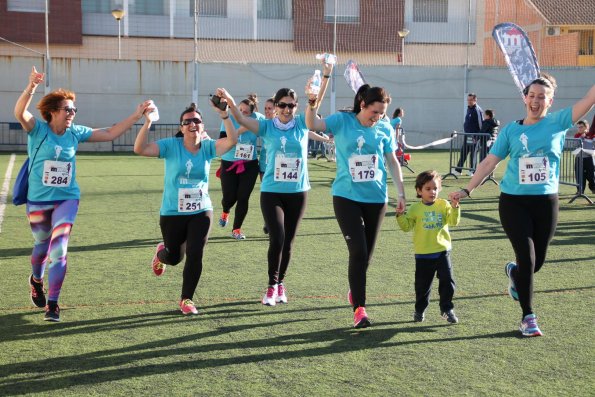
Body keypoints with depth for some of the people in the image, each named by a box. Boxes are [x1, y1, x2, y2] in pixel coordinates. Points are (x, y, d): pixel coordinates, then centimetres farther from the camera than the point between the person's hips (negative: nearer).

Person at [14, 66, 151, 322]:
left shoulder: (75, 133, 0)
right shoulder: (38, 129, -11)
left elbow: (109, 134, 5)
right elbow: (19, 113, -31)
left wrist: (137, 116, -1)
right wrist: (31, 87, -49)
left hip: (67, 199, 2)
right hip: (38, 201, -2)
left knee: (59, 250, -10)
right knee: (42, 246, 17)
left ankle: (52, 304, -2)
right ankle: (36, 280, 51)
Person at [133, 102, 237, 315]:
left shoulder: (207, 147, -7)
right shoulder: (171, 145, -13)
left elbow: (232, 140, -25)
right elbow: (140, 149, -26)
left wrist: (224, 116, -40)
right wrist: (147, 123, -39)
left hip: (201, 212, 1)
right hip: (172, 213, -1)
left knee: (195, 255, -8)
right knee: (174, 257, 14)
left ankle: (186, 299, 12)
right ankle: (161, 253, 54)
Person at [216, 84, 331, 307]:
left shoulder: (302, 124, 2)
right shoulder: (267, 127, -2)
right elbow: (241, 119, -15)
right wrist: (229, 100, -34)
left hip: (298, 192, 2)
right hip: (271, 192, -2)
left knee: (288, 242, 11)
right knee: (276, 239, -15)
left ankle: (281, 283, 31)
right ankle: (272, 286, 3)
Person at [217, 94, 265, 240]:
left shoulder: (257, 119, -5)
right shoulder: (229, 120, -9)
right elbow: (222, 141, -19)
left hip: (250, 165, 1)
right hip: (229, 164, -1)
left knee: (243, 198, -2)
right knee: (229, 197, 1)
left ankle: (236, 229, 13)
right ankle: (225, 212, 39)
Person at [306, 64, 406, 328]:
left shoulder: (385, 128, 2)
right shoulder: (343, 121, -5)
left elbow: (392, 162, 9)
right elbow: (312, 125, -16)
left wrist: (401, 192, 7)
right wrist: (312, 104, -34)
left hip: (375, 198, 3)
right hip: (346, 197, -3)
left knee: (367, 253, 11)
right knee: (357, 251, -11)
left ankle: (355, 289, 38)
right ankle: (359, 308, -5)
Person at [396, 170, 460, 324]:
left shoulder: (443, 205, 2)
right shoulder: (415, 209, -1)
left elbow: (454, 221, -8)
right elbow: (406, 226, -3)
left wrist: (455, 207, -22)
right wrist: (400, 215, -18)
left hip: (442, 251, 1)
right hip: (423, 254, -1)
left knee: (447, 281, -3)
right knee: (422, 284, 8)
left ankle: (447, 308, 11)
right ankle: (420, 310, 25)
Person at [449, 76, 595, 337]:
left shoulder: (558, 122, 1)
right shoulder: (511, 130, 3)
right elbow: (489, 163, 5)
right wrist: (467, 190, 1)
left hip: (546, 202, 1)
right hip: (514, 202, -1)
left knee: (537, 261, 8)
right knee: (527, 258, -7)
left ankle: (514, 273, 45)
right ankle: (528, 317, 7)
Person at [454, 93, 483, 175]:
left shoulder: (477, 110, -12)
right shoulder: (468, 109, 14)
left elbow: (481, 123, -14)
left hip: (474, 136, -8)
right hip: (467, 135, 8)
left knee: (473, 153, -2)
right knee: (463, 152, 9)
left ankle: (472, 170, 5)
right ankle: (458, 170, 12)